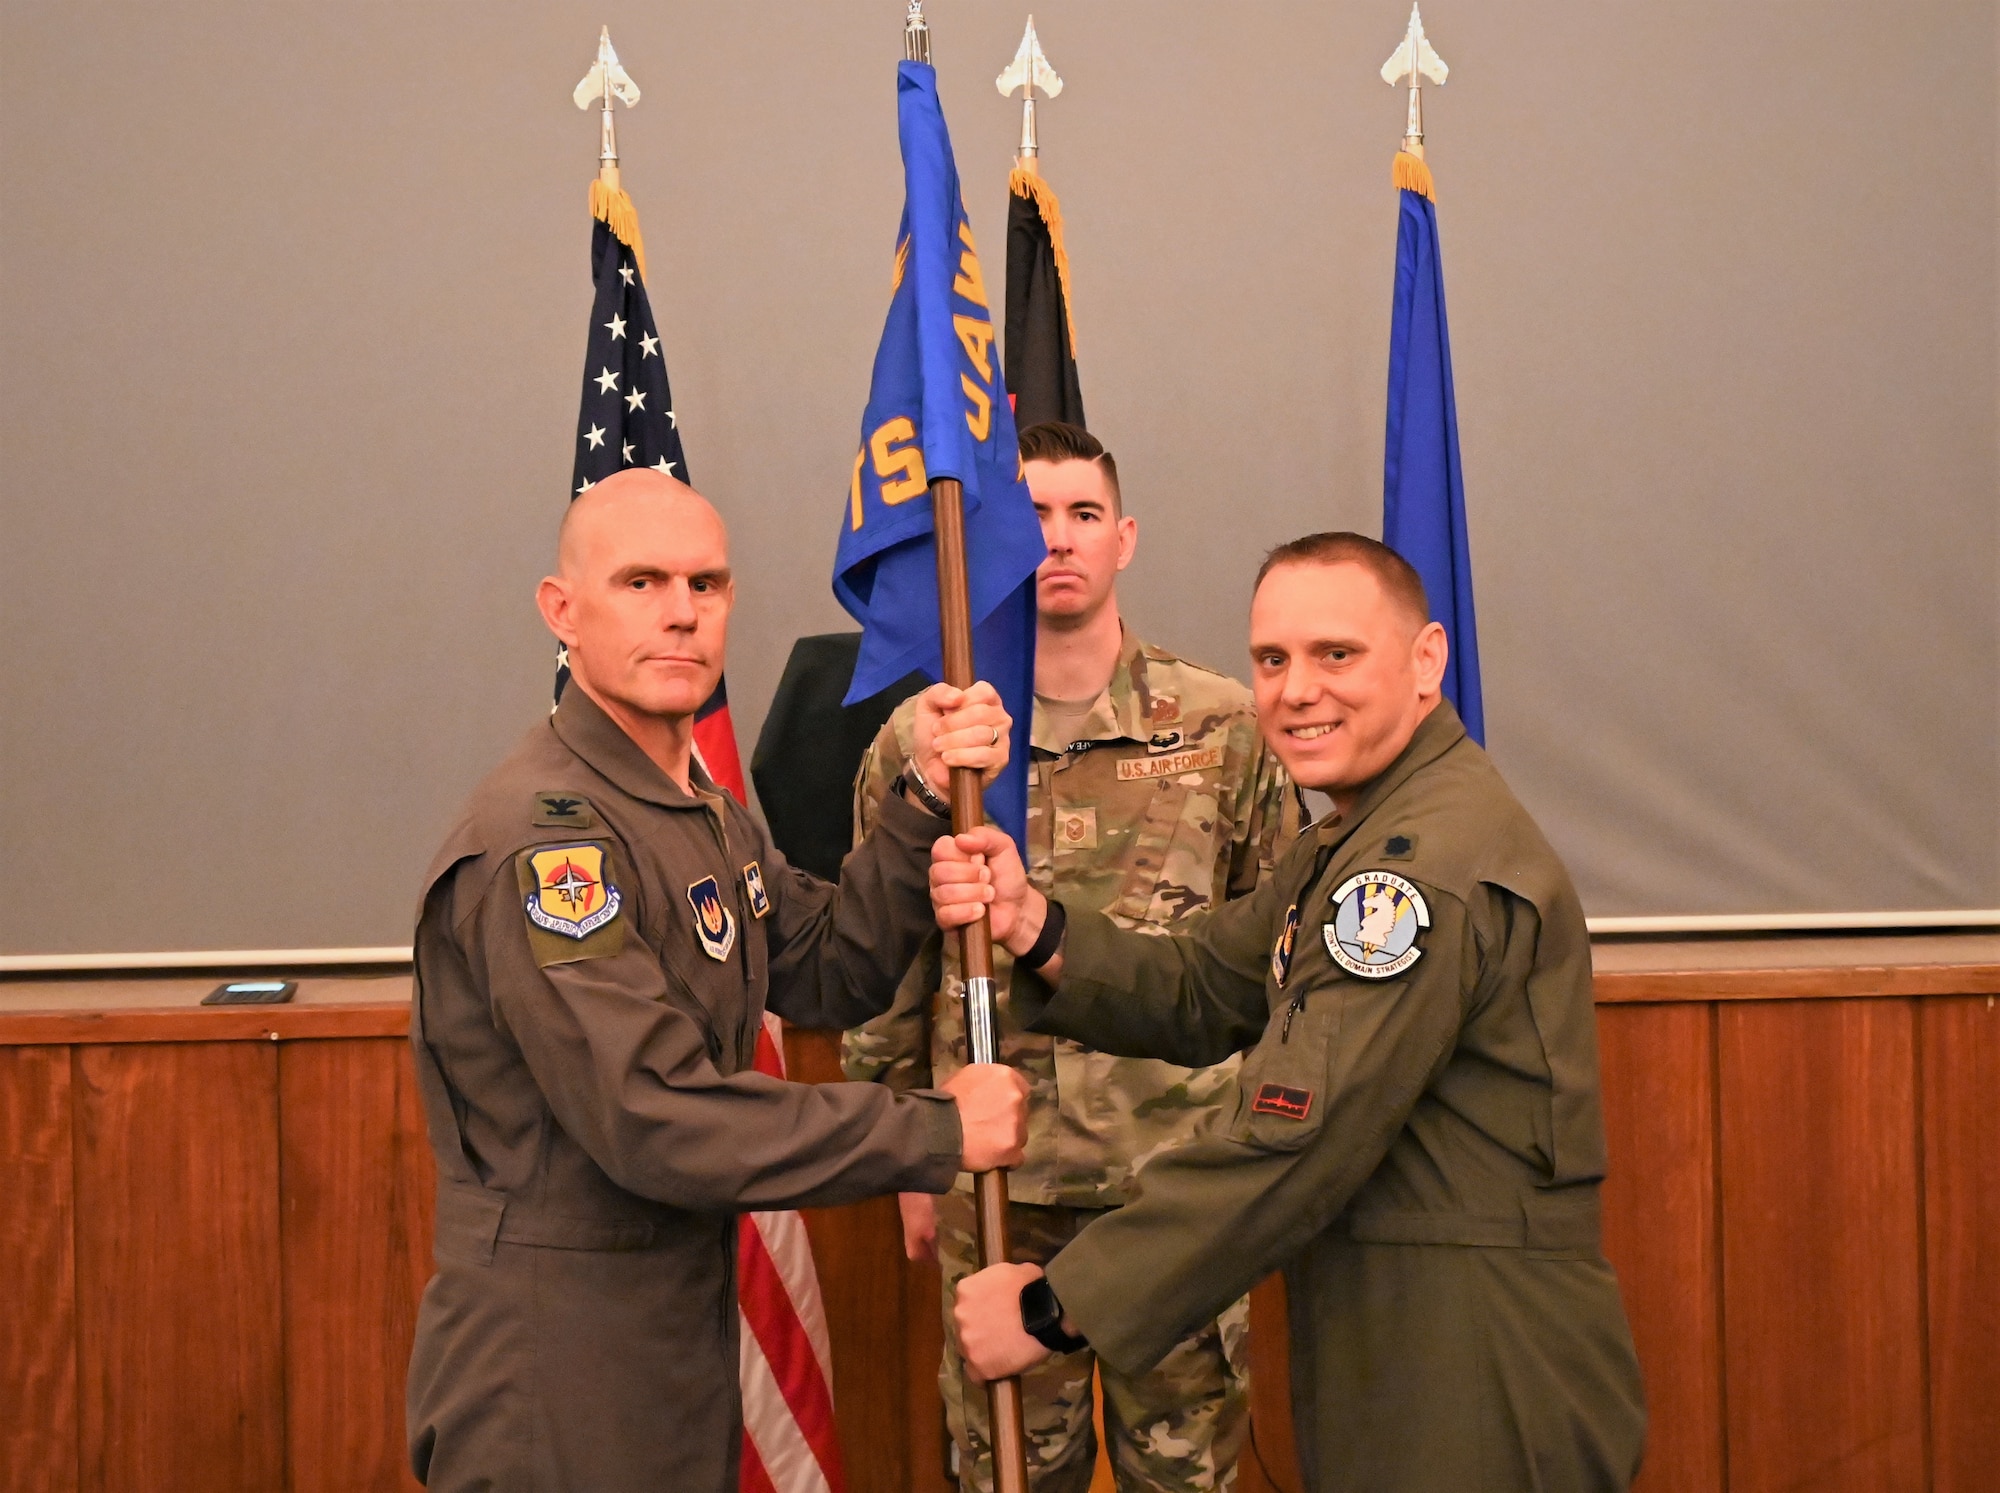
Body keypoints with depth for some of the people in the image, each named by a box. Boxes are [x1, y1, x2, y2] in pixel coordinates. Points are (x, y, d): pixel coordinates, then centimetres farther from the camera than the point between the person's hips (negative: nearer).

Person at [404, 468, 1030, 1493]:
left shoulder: (709, 815, 14)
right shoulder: (542, 837, -21)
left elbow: (832, 976, 8)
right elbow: (656, 1117, -27)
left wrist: (924, 804, -6)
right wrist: (937, 1133, -20)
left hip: (682, 1338, 9)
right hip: (554, 1373, -9)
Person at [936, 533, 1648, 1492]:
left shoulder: (1430, 867, -22)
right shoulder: (1357, 843, 13)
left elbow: (1292, 1145, -25)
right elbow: (1198, 996, 9)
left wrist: (1054, 1308, -18)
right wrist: (1033, 927, -9)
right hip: (1386, 1361, 10)